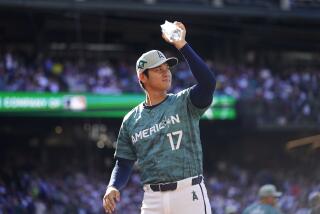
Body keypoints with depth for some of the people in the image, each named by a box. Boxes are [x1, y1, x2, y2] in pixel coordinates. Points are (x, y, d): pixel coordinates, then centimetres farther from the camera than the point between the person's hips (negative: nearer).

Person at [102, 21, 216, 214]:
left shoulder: (185, 103, 4)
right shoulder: (131, 120, 13)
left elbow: (208, 82, -16)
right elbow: (124, 163, 16)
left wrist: (181, 44, -18)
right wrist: (113, 187, -6)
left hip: (189, 193, -3)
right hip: (153, 198, 3)